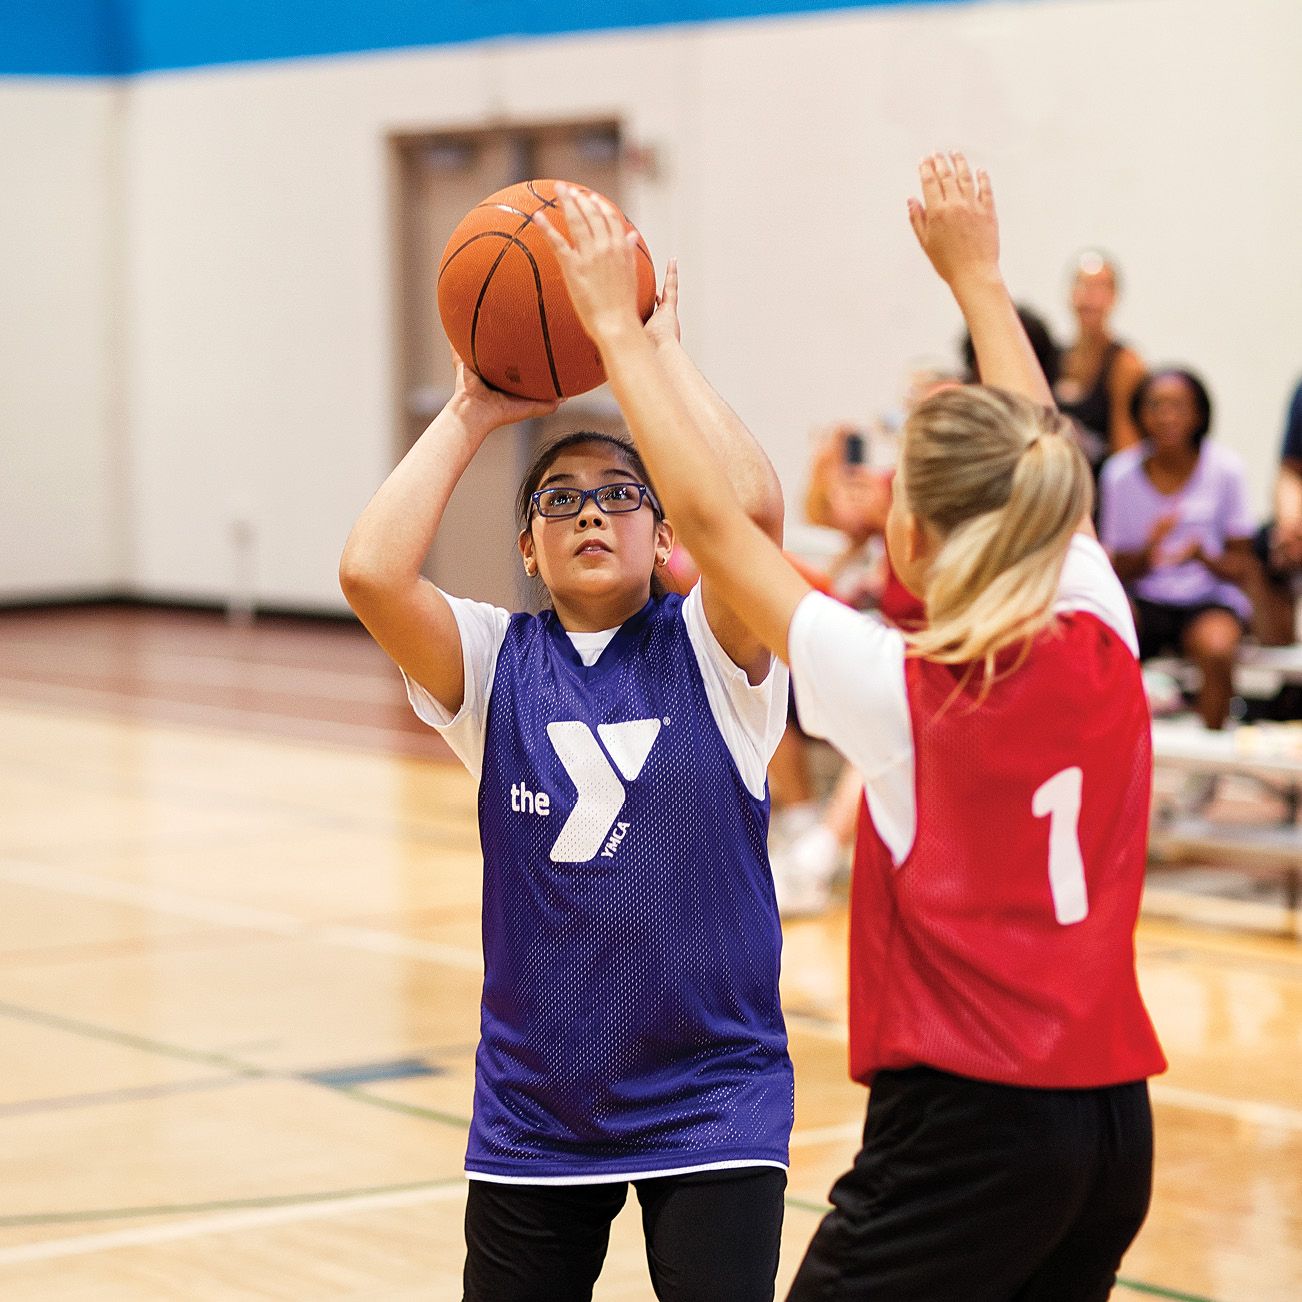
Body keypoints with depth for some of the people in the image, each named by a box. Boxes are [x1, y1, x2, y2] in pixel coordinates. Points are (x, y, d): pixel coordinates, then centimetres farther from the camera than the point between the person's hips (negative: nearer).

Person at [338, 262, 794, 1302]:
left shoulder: (708, 651, -3)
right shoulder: (493, 662, 1)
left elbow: (754, 509, -22)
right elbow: (370, 572, -17)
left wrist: (659, 350, -12)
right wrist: (472, 413, -8)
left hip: (712, 1094, -2)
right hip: (534, 1110, 2)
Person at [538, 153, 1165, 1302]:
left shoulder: (901, 692, -13)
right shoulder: (1104, 654, 1)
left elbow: (710, 519, -6)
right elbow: (1038, 469, 17)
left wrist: (619, 330, 2)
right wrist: (977, 275, 27)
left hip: (967, 1122, -6)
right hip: (1115, 1121, 7)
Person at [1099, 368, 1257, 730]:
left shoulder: (1224, 469, -6)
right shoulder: (1121, 473, -4)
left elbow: (1242, 571, -3)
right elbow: (1118, 568, 1)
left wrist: (1203, 555, -25)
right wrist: (1147, 552, -22)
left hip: (1209, 598, -1)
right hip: (1143, 600, 1)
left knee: (1217, 649, -34)